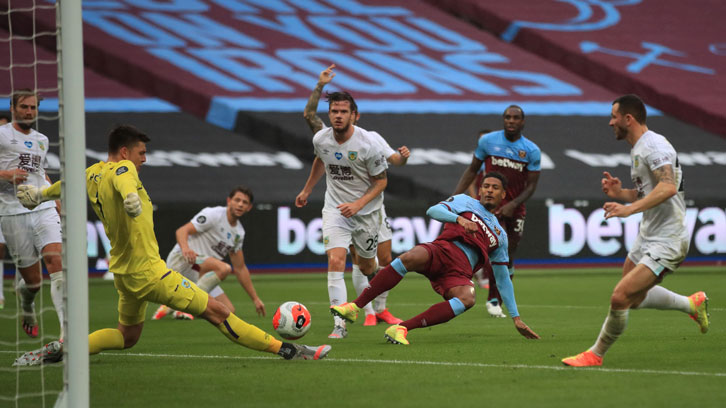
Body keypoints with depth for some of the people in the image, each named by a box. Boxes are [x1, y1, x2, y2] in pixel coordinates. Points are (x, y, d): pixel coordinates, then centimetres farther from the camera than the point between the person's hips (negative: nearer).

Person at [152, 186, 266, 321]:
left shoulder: (239, 232, 13)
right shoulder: (213, 214, -11)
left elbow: (240, 268, 21)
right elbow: (182, 231, -21)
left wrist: (255, 299, 19)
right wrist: (185, 248, -44)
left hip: (201, 274, 8)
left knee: (228, 311, -5)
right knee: (224, 268, -34)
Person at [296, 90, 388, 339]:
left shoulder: (367, 144, -21)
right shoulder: (320, 139, -9)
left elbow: (381, 181, -10)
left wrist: (358, 204, -23)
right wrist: (307, 190, 25)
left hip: (367, 211, -1)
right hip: (335, 209, 1)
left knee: (366, 266, 14)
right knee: (336, 262, -19)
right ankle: (339, 325, -21)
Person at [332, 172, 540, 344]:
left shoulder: (500, 235, 33)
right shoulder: (465, 201, 25)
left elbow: (503, 278, 34)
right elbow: (433, 211, 6)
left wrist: (516, 317, 28)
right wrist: (460, 219, -12)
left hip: (460, 272, 2)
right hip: (442, 251, -2)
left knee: (468, 299, -34)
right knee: (411, 257, -37)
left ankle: (402, 328, -36)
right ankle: (354, 307, -33)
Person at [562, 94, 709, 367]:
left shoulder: (654, 145, -18)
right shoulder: (638, 149, 14)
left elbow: (668, 187, -34)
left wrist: (629, 208, -41)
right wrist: (619, 193, 4)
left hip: (667, 242, -11)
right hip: (647, 235, 11)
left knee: (620, 298, -16)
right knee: (634, 298, 23)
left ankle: (596, 354, 1)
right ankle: (692, 304, 39)